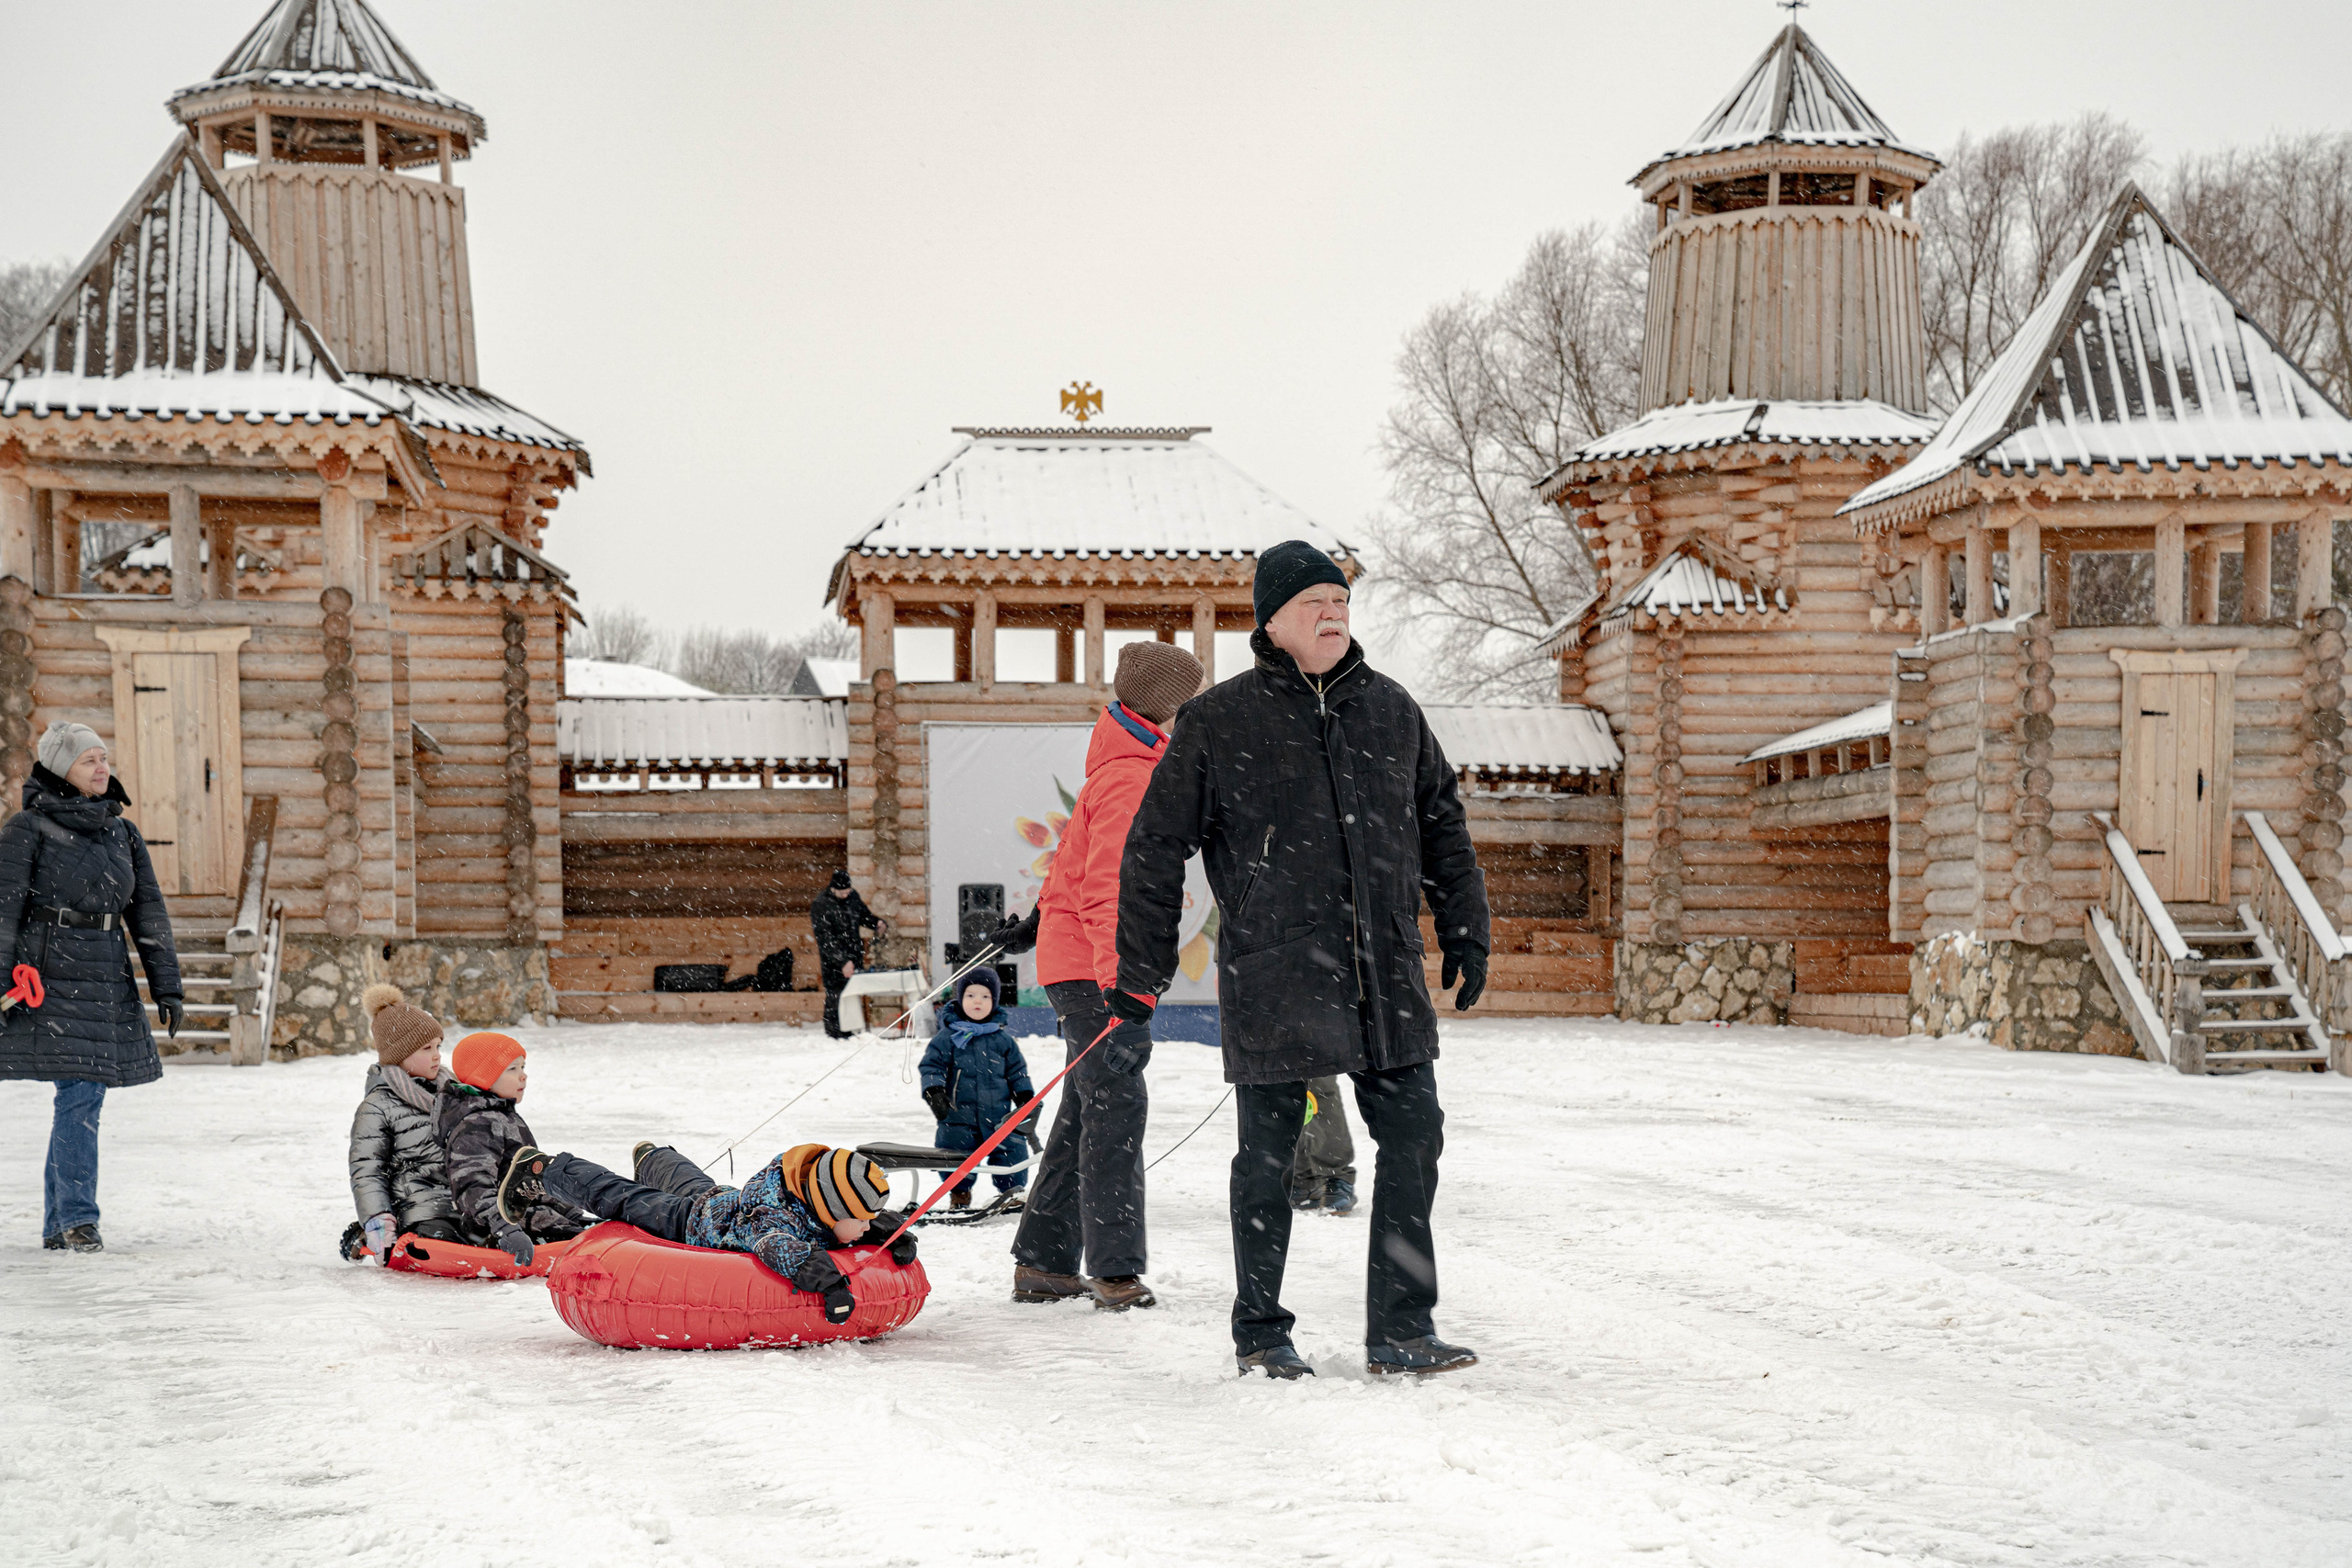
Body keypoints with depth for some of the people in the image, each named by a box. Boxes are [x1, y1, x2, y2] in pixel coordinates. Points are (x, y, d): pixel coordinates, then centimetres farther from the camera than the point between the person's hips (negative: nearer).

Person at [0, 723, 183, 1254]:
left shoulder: (122, 832, 14)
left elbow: (149, 912, 13)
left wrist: (167, 987, 8)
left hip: (109, 981, 6)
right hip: (53, 976, -6)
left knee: (84, 1097, 6)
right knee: (78, 1095, -12)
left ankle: (58, 1225, 13)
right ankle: (78, 1220, -9)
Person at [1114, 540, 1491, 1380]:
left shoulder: (1392, 711, 10)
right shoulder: (1217, 723, -2)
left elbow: (1441, 824, 21)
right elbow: (1156, 848, 2)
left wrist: (1465, 933, 17)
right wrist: (1140, 973, 2)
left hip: (1387, 974, 4)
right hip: (1272, 978, -4)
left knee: (1414, 1138, 0)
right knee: (1268, 1155, 4)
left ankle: (1401, 1330, 9)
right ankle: (1260, 1333, 17)